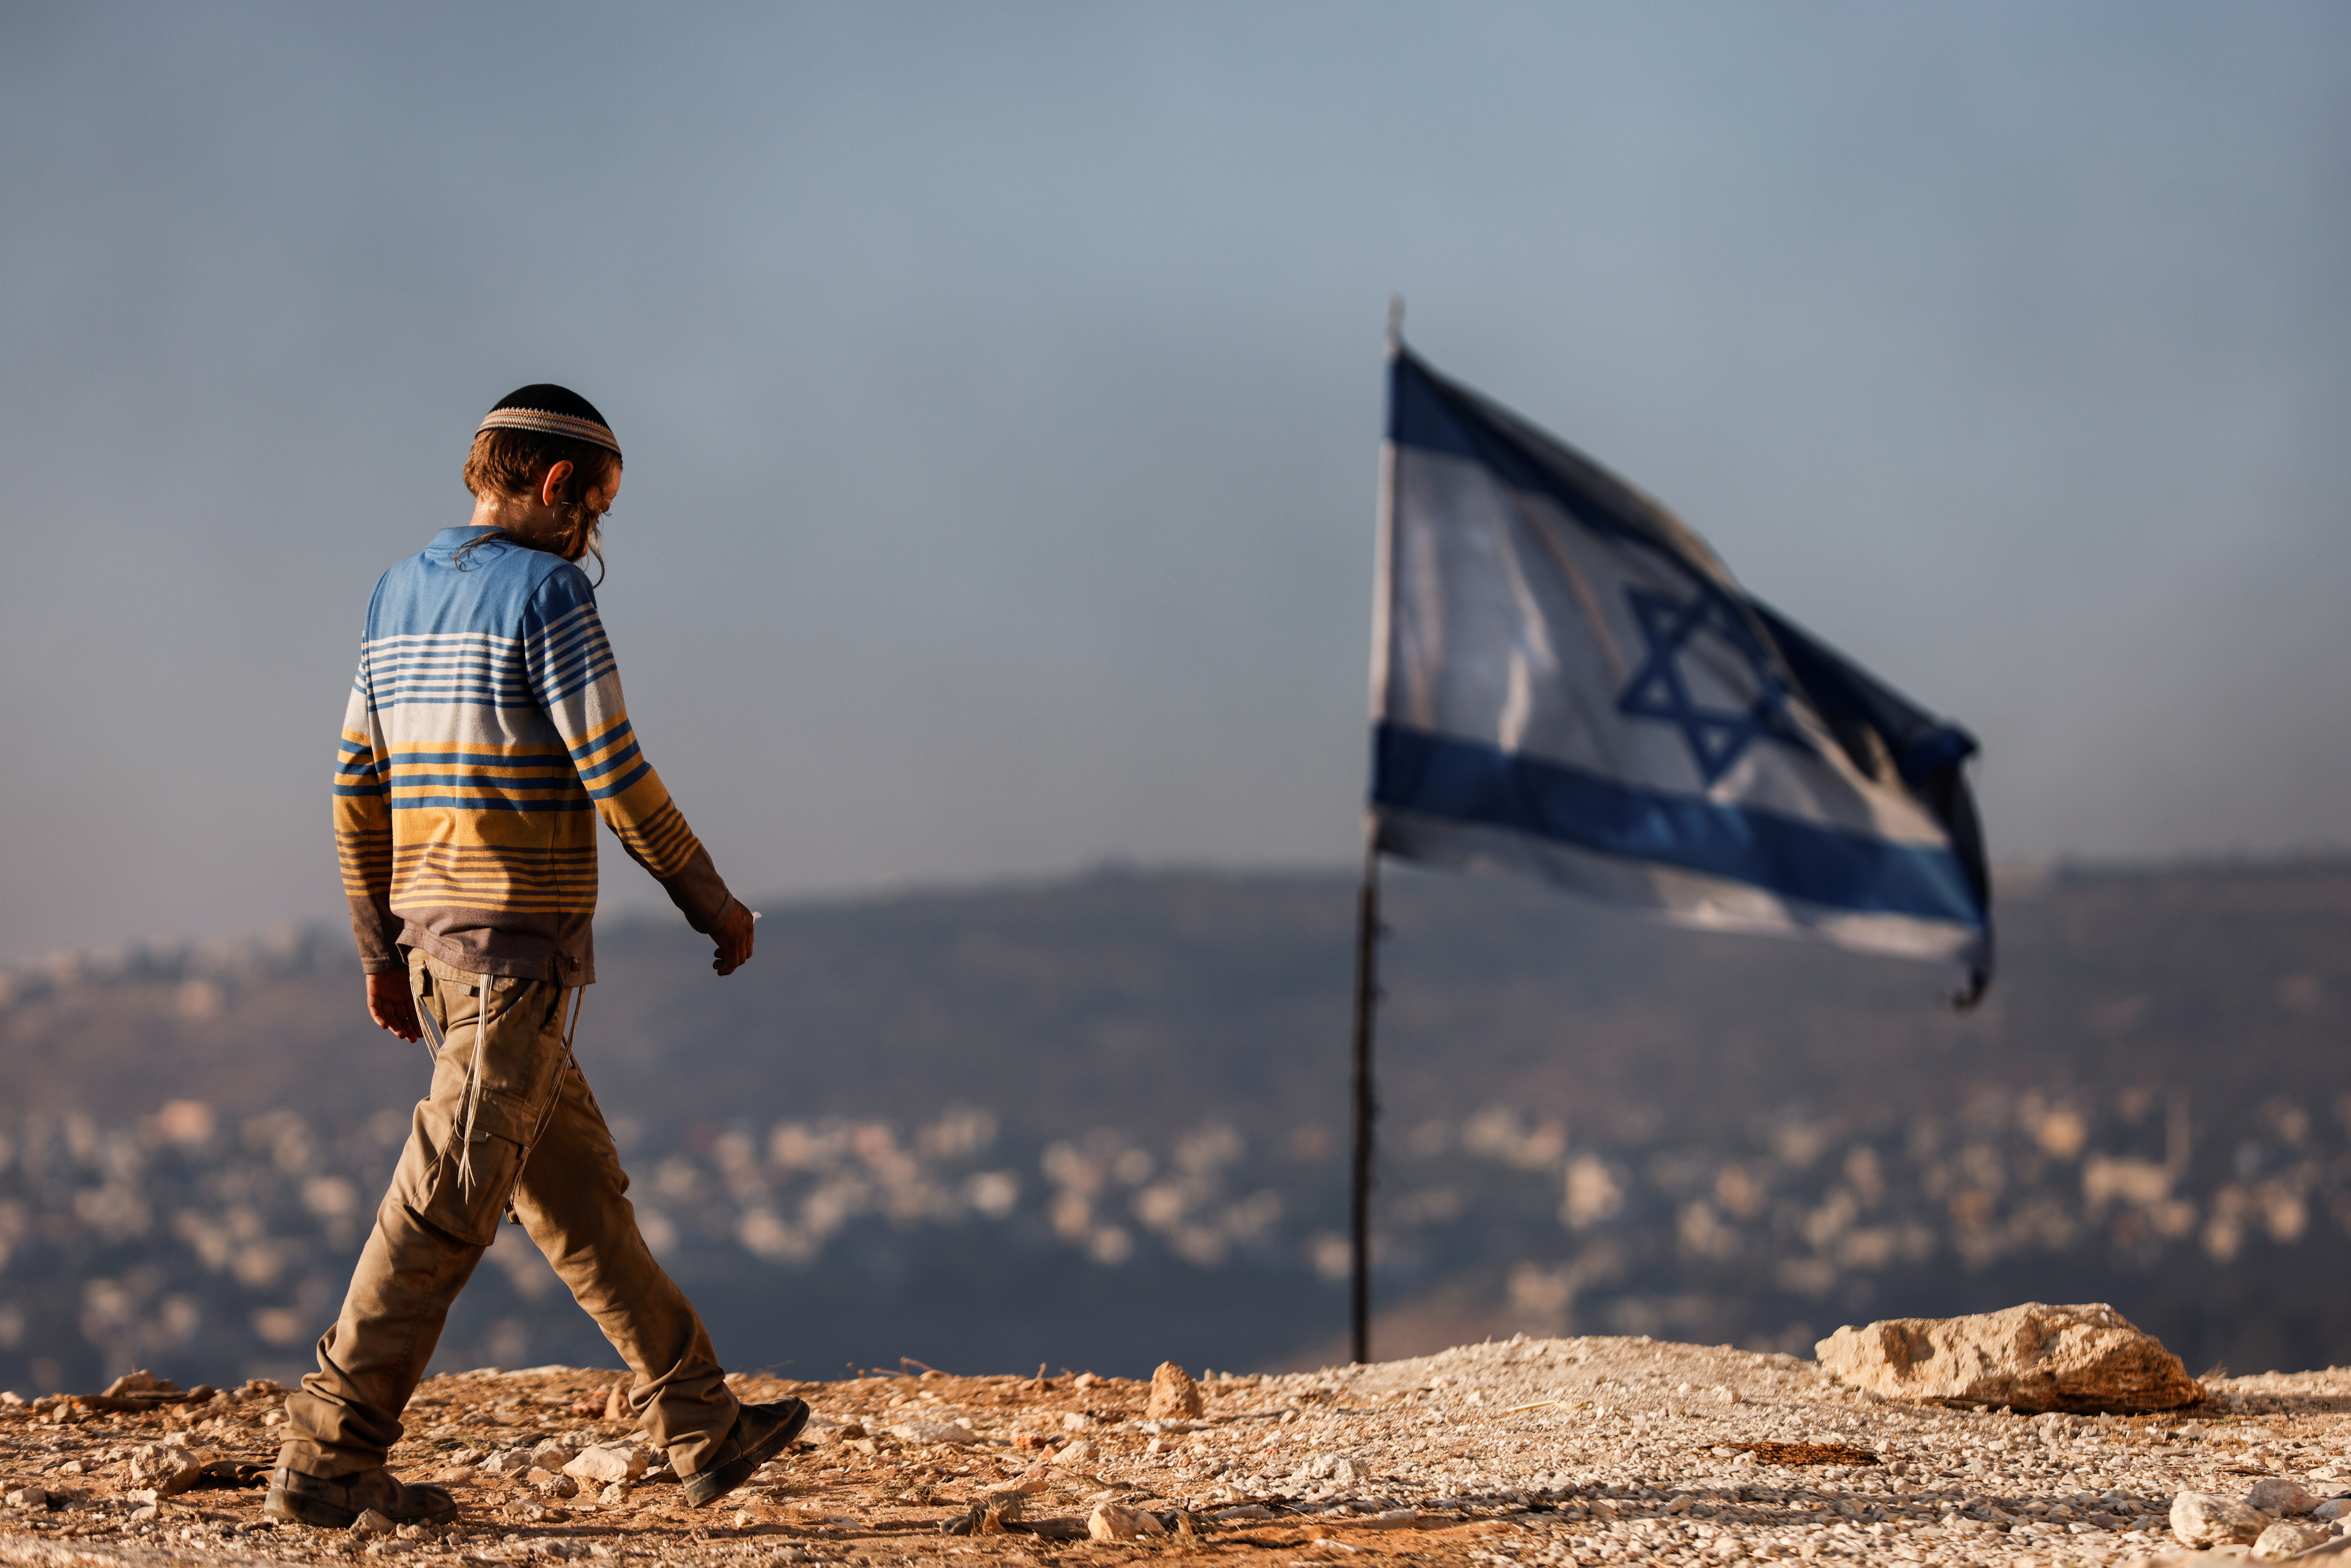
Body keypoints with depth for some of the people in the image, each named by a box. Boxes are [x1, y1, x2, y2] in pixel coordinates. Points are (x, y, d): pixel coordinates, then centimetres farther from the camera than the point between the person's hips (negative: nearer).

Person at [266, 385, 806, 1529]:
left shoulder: (400, 596, 13)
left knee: (577, 1188, 13)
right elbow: (617, 780, -14)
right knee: (449, 1206, -7)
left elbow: (357, 788, 15)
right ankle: (326, 1458, -7)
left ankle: (701, 1430, 19)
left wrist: (380, 951, 21)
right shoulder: (544, 594, -12)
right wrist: (714, 906, -2)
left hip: (435, 935, 9)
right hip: (521, 939, -9)